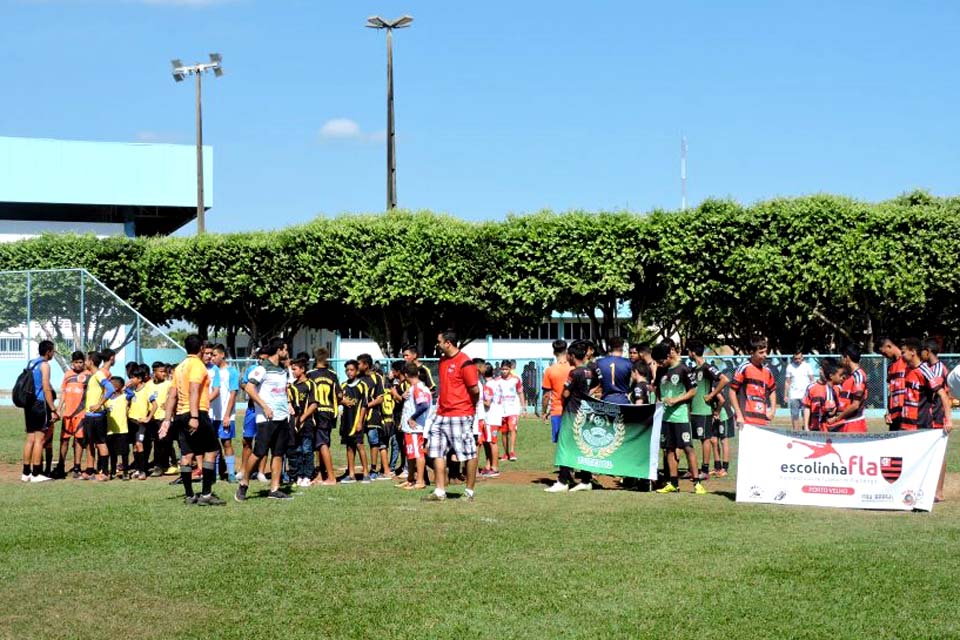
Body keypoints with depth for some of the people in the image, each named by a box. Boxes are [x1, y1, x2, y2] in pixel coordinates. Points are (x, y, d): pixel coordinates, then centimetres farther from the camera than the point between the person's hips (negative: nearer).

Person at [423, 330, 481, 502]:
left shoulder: (464, 362, -15)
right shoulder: (442, 360, 12)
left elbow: (475, 389, -14)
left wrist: (471, 406, 2)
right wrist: (442, 404, 14)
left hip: (461, 415, -9)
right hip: (442, 415, 9)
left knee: (469, 454, 1)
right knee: (437, 452, 7)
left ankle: (469, 492, 9)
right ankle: (440, 492, 11)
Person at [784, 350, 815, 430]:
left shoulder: (807, 365, 3)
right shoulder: (790, 367, 5)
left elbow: (812, 380, 6)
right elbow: (787, 382, 8)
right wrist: (785, 395, 3)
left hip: (805, 395, -1)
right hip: (794, 396, 1)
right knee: (794, 416, 0)